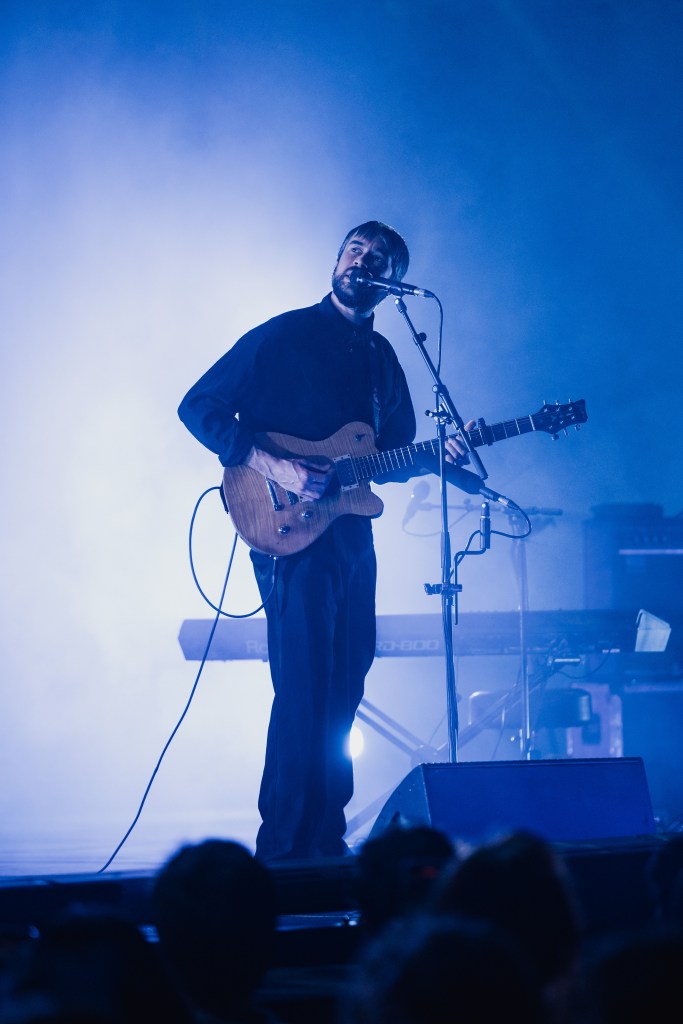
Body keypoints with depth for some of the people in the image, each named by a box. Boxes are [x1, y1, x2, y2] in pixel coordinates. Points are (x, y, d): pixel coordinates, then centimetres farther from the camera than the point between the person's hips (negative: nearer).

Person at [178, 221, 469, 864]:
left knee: (344, 687, 10)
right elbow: (199, 407, -8)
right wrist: (275, 468, -18)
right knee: (304, 693, -11)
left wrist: (438, 456, 0)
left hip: (352, 538, 7)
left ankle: (324, 836, 20)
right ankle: (286, 852, -6)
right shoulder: (284, 335, -5)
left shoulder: (382, 358, 16)